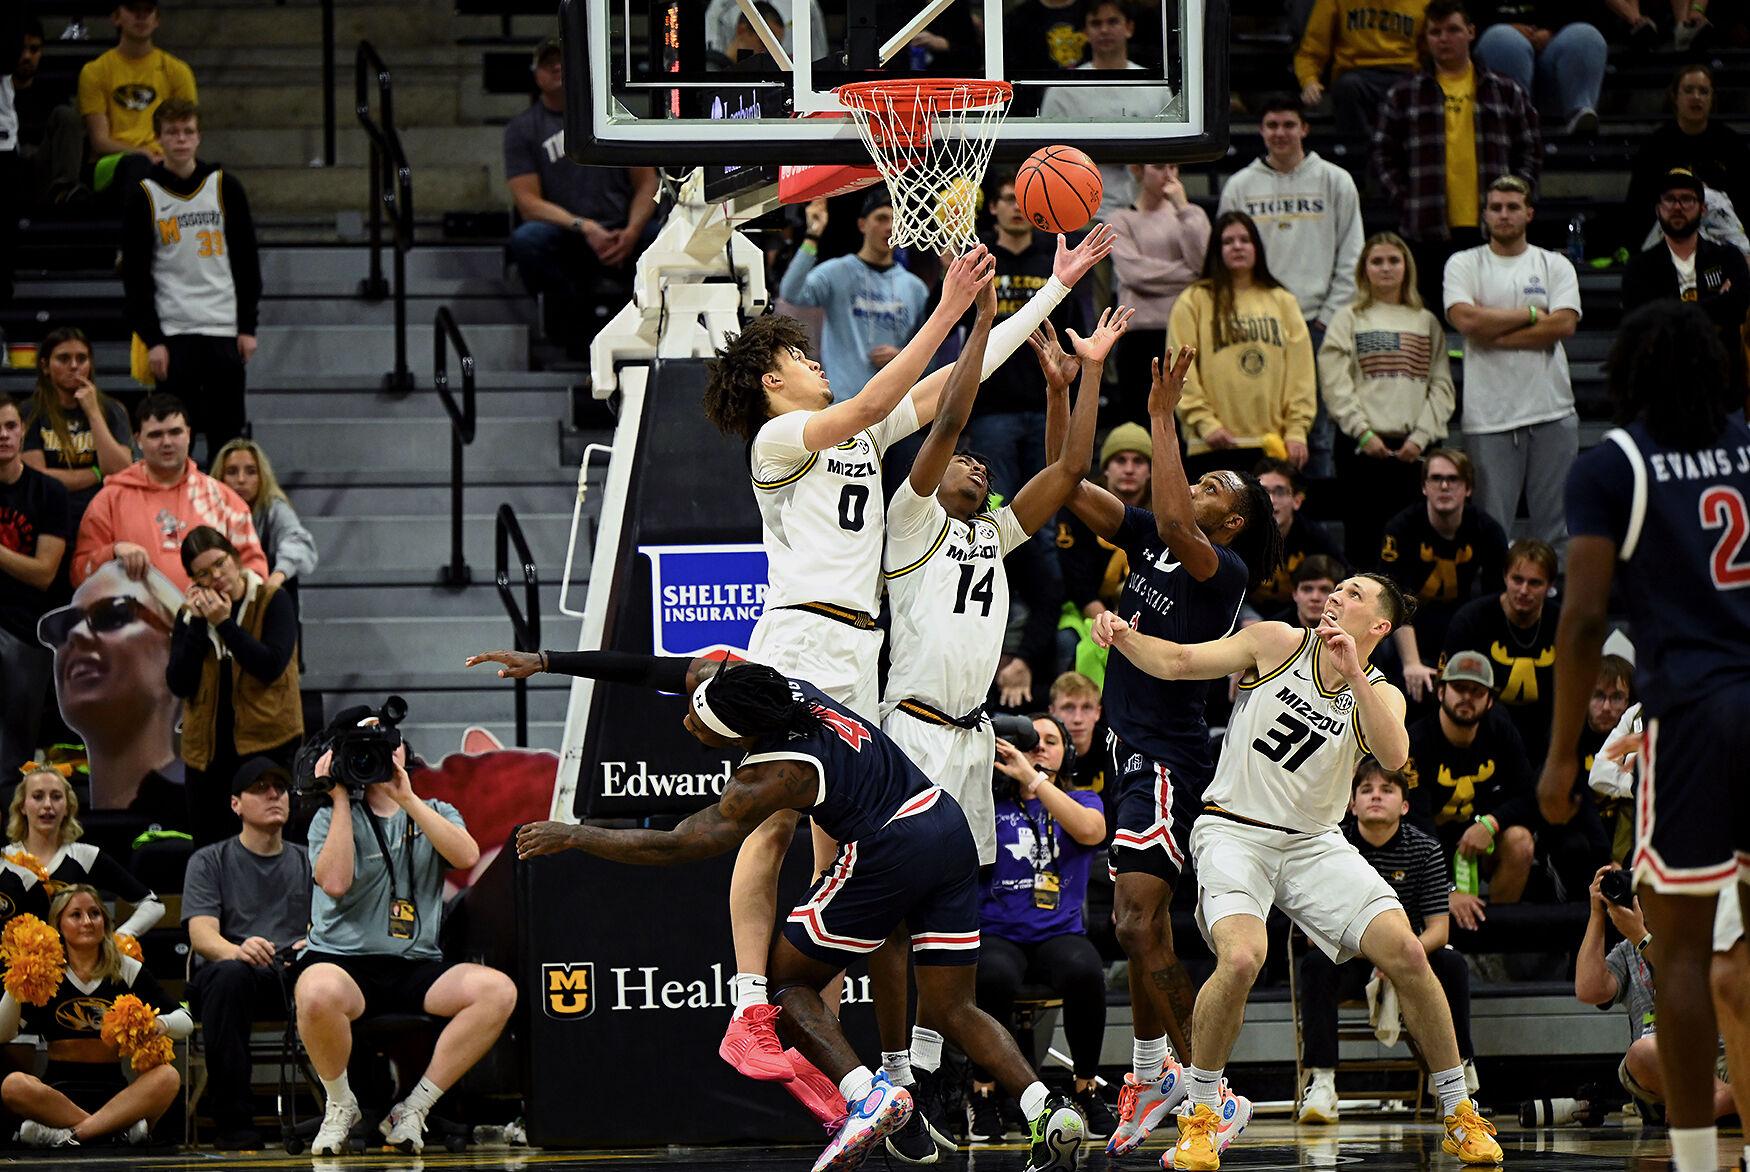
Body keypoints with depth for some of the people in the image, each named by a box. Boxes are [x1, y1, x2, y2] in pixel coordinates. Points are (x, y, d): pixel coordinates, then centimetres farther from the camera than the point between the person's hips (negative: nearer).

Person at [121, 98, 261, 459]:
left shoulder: (224, 187, 6)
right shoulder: (143, 196, 1)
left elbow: (247, 261, 8)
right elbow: (135, 276, 0)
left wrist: (248, 327, 2)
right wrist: (151, 340, -7)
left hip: (225, 331, 2)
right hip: (173, 331, -2)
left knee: (227, 433, 3)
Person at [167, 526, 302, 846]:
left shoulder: (273, 601, -1)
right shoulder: (191, 612, 10)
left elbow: (272, 666, -16)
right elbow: (179, 684, -2)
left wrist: (224, 624, -15)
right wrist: (198, 624, -7)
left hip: (266, 747, -4)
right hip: (208, 750, 5)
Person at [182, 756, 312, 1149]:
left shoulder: (307, 862, 21)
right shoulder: (209, 861, 13)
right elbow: (201, 935, -4)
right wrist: (238, 950, -28)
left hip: (292, 973, 2)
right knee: (229, 975, -39)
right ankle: (234, 1124, -38)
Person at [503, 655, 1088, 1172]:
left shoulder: (772, 778, -16)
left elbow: (678, 846, -14)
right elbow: (651, 668, 14)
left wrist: (572, 835, -7)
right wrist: (546, 662, 12)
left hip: (888, 851, -9)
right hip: (951, 826, 9)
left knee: (787, 981, 6)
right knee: (951, 1009, 11)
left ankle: (865, 1092, -15)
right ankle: (1047, 1109, -9)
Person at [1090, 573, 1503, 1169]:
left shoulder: (1379, 695, 0)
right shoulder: (1277, 644, 0)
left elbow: (1393, 755, -21)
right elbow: (1178, 662, -1)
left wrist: (1352, 673, -28)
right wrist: (1122, 637, -19)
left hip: (1315, 844, 2)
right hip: (1234, 834, -2)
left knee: (1407, 954, -13)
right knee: (1241, 959, -29)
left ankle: (1460, 1116, 4)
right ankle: (1200, 1113, -8)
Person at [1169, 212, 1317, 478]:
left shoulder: (1283, 302, 16)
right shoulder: (1194, 302, 6)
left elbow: (1300, 369, 11)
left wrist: (1297, 430, 1)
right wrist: (1205, 423, -10)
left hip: (1275, 445, 3)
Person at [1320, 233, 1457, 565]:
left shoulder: (1427, 322, 15)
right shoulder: (1349, 319, 9)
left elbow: (1442, 385, 7)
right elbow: (1335, 384, -1)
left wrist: (1421, 436, -6)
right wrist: (1363, 432, -11)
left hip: (1416, 449, 2)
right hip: (1363, 448, -2)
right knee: (1364, 540, -5)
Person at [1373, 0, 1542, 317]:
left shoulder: (1506, 92, 13)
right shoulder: (1404, 96, 10)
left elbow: (1531, 152, 14)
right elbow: (1384, 155, 9)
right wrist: (1405, 198, -3)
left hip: (1492, 229, 1)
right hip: (1427, 231, -1)